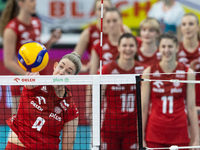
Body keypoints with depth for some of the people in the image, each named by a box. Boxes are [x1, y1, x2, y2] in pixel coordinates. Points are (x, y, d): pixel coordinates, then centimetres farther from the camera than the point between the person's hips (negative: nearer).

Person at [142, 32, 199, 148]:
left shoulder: (187, 73, 3)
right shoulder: (149, 72, 2)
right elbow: (143, 108, 4)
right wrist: (141, 139, 0)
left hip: (179, 136, 0)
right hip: (154, 134, 0)